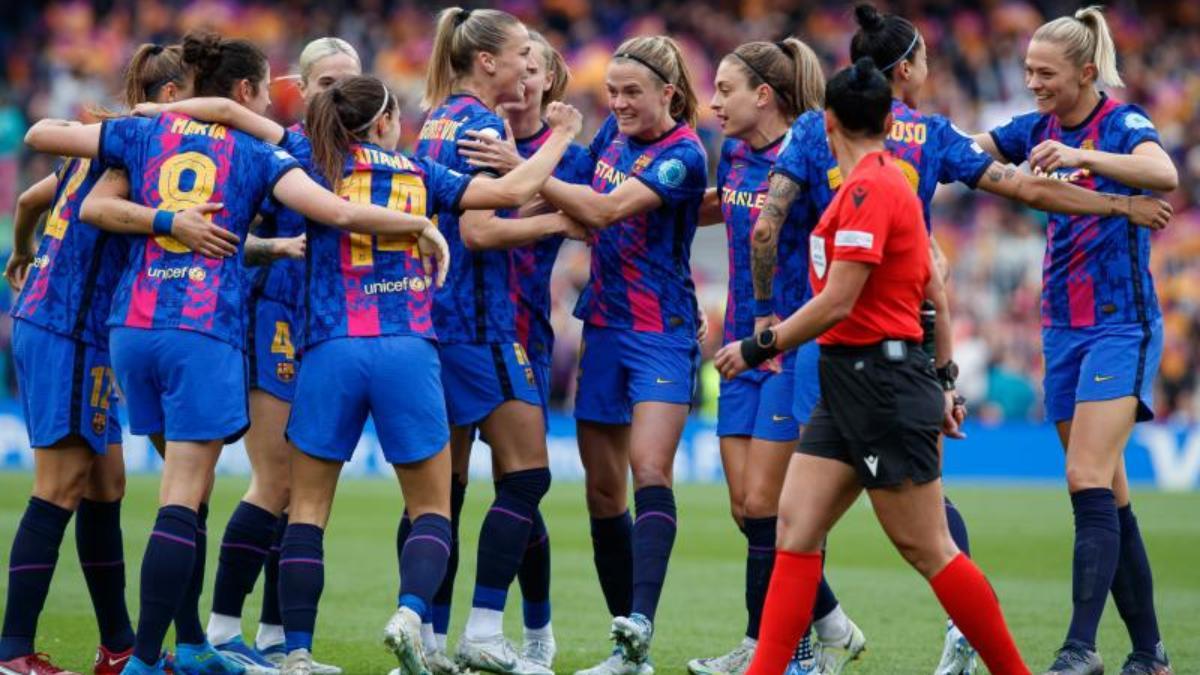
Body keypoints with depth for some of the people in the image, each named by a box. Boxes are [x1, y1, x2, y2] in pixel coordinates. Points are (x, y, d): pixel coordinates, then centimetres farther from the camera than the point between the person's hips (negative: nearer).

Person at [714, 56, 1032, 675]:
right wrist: (942, 380, 23)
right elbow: (933, 290, 18)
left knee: (927, 549, -3)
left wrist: (759, 347, -10)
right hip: (847, 385, 10)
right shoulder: (889, 180, 14)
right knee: (795, 525, 1)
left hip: (881, 384, -10)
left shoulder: (870, 187, -15)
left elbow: (836, 303, -19)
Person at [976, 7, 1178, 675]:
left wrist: (1083, 156, -42)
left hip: (1122, 326, -7)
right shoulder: (1037, 130, 9)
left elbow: (1164, 174, -30)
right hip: (1064, 330, 7)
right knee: (1108, 495, 7)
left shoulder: (1122, 122, -11)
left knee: (1090, 482, -18)